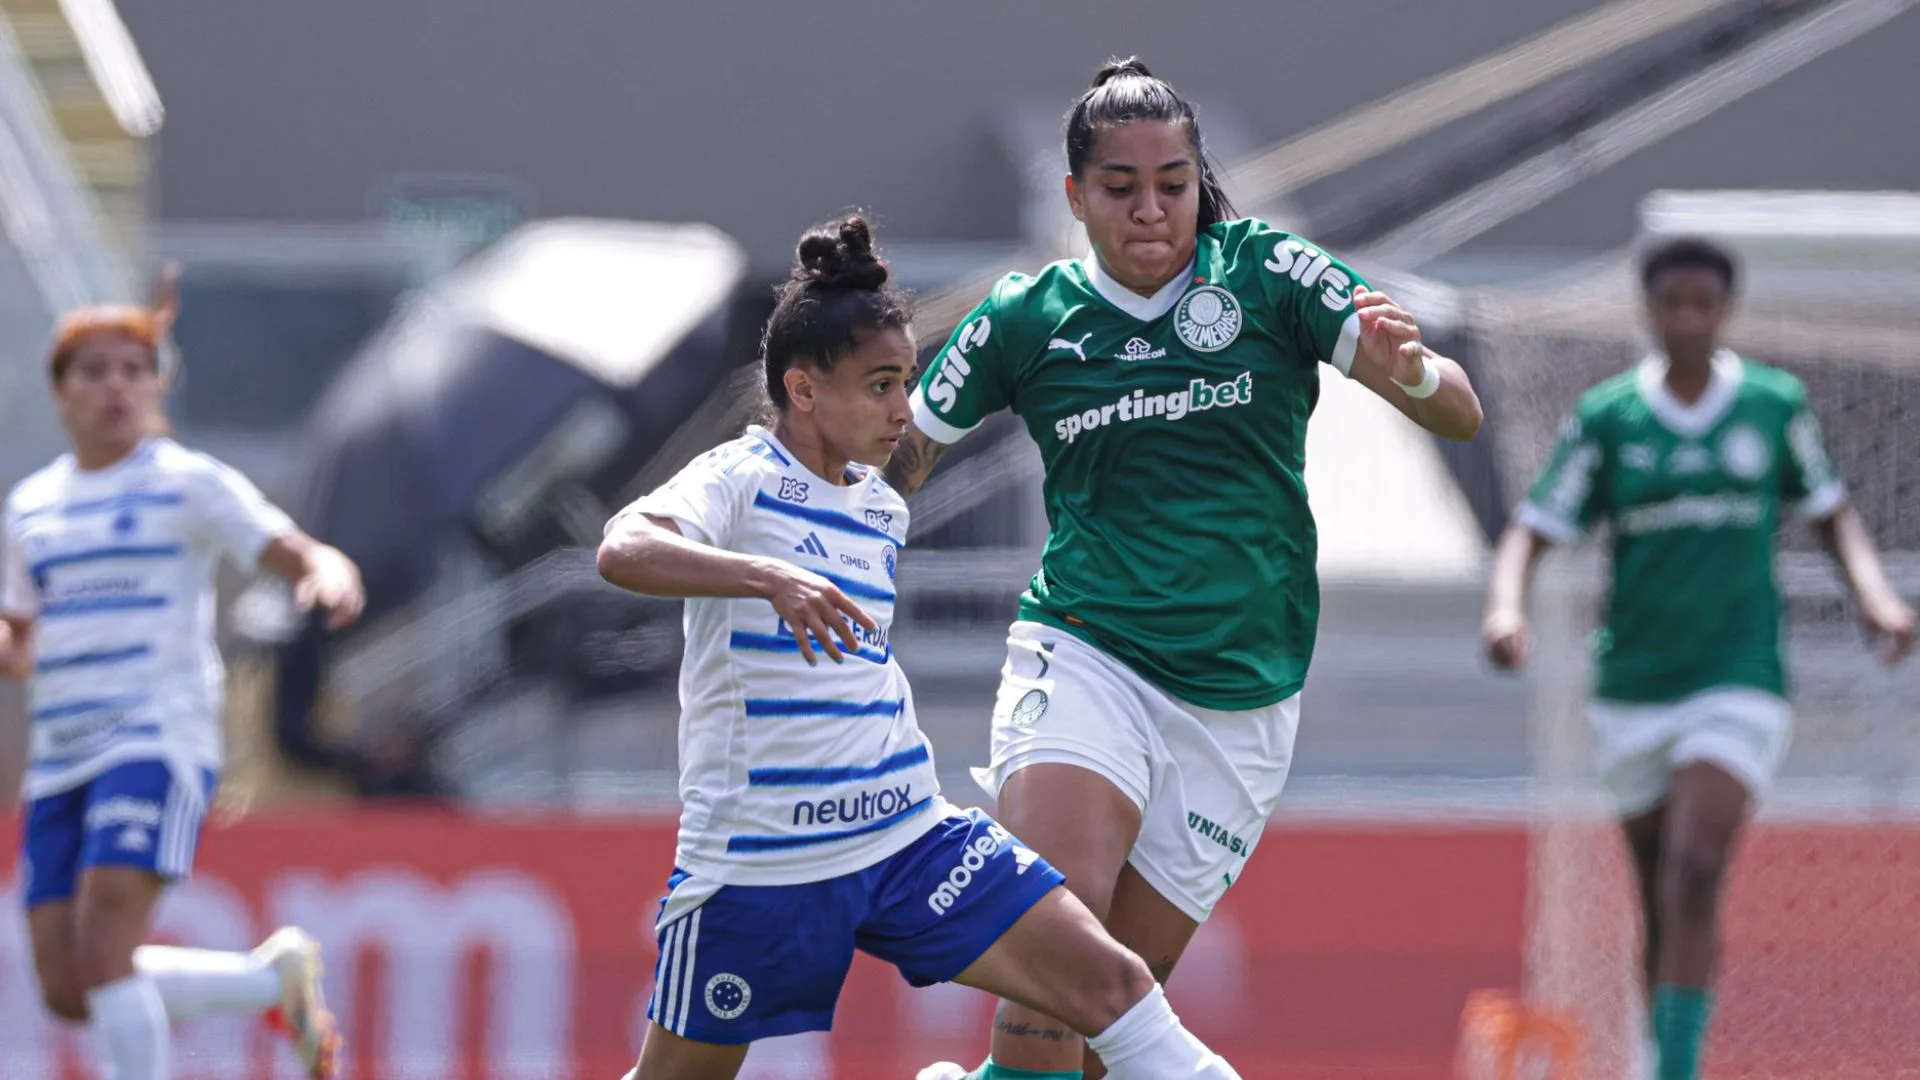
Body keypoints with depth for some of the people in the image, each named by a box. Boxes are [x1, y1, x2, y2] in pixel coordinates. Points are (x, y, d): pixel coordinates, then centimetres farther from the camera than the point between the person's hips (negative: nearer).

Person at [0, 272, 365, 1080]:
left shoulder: (188, 483, 0)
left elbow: (302, 556, -8)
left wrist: (331, 578, -32)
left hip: (157, 740, -7)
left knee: (102, 953, -22)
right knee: (68, 992, 1)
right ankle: (275, 977, 21)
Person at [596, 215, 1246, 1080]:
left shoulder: (884, 511, 13)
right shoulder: (739, 480, -10)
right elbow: (623, 551, -32)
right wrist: (771, 577, -44)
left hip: (908, 837, 6)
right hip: (758, 862, -6)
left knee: (1108, 981, -7)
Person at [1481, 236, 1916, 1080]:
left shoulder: (1775, 404, 1)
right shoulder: (1606, 417, 0)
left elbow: (1829, 511, 15)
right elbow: (1533, 531, -3)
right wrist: (1506, 605, -23)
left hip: (1739, 684, -2)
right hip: (1632, 688, 2)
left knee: (1694, 876, -21)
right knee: (1662, 907, 8)